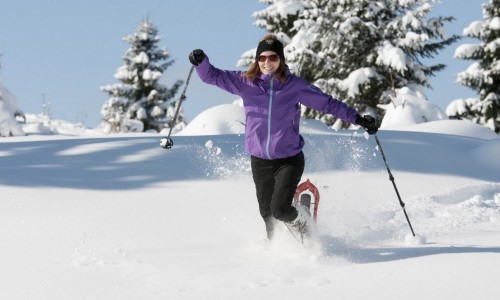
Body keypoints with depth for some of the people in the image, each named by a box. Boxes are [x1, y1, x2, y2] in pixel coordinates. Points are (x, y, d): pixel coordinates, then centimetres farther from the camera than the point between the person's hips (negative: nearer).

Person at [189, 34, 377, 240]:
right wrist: (201, 61, -23)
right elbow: (212, 76, -2)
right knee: (267, 214, 10)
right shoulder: (245, 82, -3)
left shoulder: (295, 86, -6)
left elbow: (328, 103, -1)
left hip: (289, 159, -3)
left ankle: (303, 226, 15)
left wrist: (358, 119, -5)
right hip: (259, 160, 3)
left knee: (280, 209, -17)